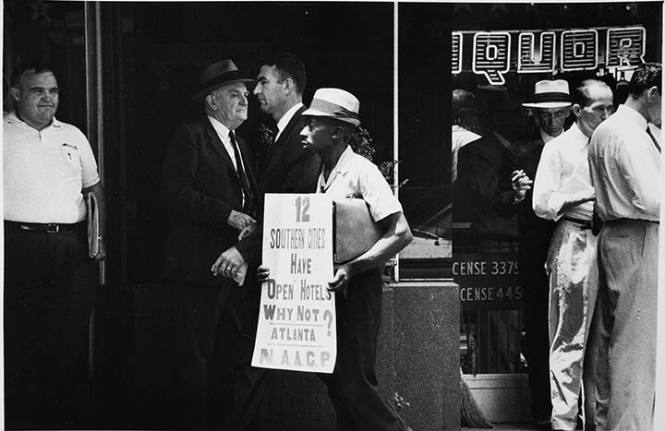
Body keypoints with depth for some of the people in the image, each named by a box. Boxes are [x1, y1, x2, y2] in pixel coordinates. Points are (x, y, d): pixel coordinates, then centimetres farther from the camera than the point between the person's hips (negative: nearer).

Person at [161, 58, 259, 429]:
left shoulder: (241, 145, 21)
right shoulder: (190, 137, -4)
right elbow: (176, 193, -16)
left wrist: (252, 225, 2)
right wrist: (228, 215, -19)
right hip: (201, 264, -8)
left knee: (235, 347, 9)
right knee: (197, 351, -3)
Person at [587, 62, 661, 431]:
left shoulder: (605, 130, 16)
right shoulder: (629, 135, -15)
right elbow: (650, 199, -22)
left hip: (613, 235, 10)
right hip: (638, 240, -10)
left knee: (611, 337, 14)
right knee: (636, 342, -7)